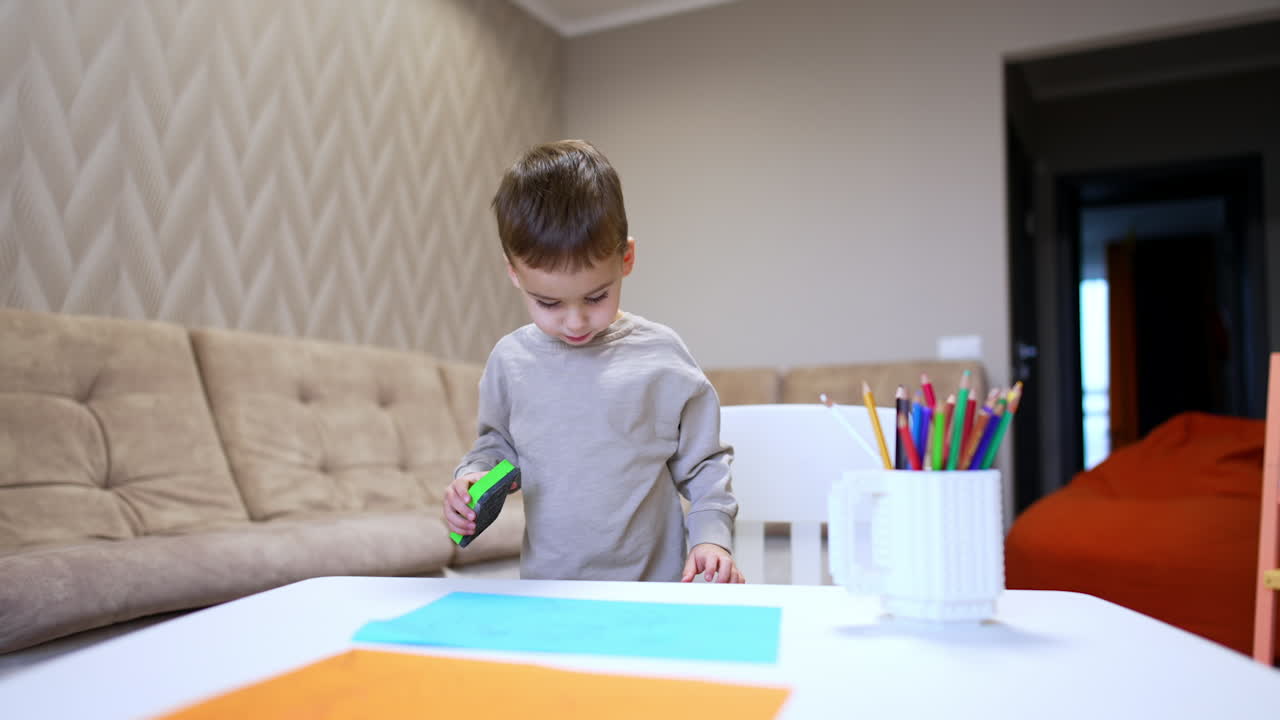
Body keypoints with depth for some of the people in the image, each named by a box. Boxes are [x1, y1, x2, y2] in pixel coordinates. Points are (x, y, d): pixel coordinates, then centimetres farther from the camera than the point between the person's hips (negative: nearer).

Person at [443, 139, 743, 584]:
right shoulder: (510, 361, 0)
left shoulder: (660, 357, -5)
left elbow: (702, 464, 4)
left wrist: (712, 537, -8)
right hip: (545, 583, 3)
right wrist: (472, 477, -1)